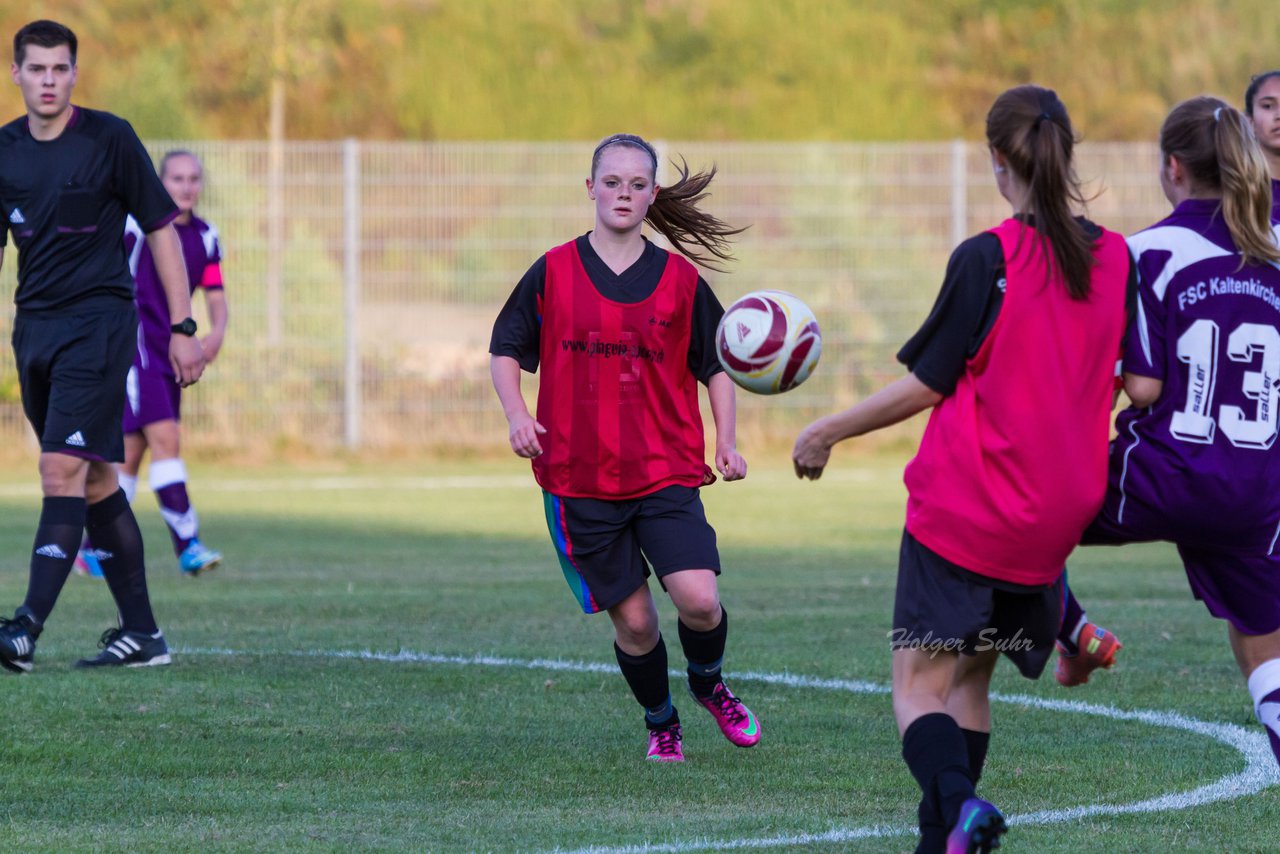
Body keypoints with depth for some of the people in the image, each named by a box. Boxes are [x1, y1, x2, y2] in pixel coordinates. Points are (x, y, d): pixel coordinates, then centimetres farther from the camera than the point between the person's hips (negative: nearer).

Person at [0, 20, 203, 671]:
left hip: (98, 319, -6)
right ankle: (141, 633, 15)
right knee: (96, 484, 9)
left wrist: (183, 329, -5)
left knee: (63, 470, -16)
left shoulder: (109, 139, -6)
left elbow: (161, 227, -2)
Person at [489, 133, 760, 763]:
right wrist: (517, 415, -8)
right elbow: (505, 350, 9)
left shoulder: (679, 279, 5)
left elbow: (716, 365, 14)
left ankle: (709, 685, 16)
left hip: (667, 471, 0)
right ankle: (661, 723, 28)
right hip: (579, 477, 0)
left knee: (698, 598, -16)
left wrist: (727, 443, 3)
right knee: (632, 617, 1)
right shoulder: (553, 272, 3)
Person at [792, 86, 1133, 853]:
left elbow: (926, 385, -10)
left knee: (920, 681, -1)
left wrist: (826, 433, 2)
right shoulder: (1117, 259, 0)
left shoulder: (987, 260, -14)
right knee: (970, 677, 20)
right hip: (1057, 519, 5)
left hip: (962, 507, -5)